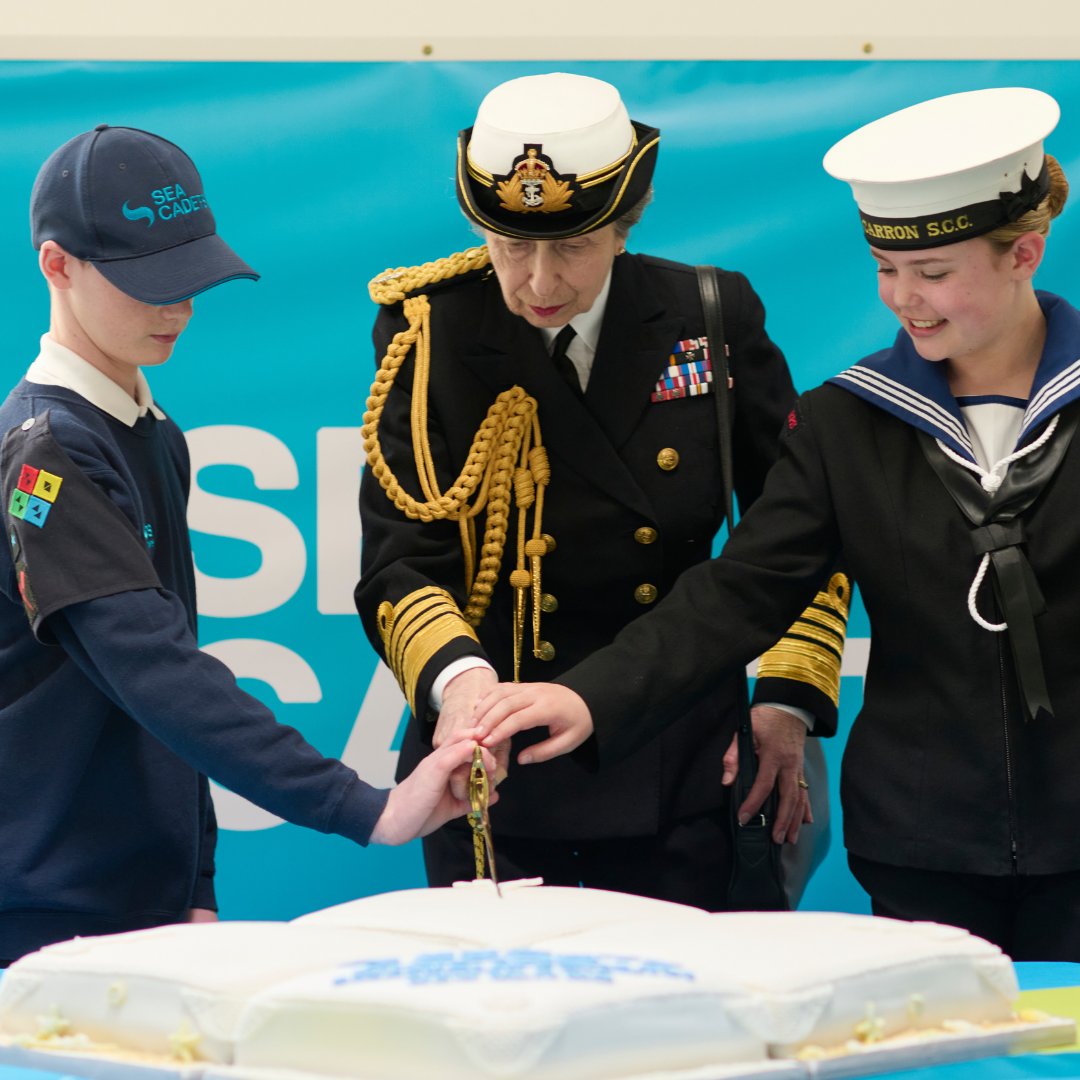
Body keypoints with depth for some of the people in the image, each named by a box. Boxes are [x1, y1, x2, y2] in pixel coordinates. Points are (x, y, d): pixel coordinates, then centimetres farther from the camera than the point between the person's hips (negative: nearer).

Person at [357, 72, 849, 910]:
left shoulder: (713, 319, 0)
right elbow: (398, 564, -9)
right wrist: (456, 678, -28)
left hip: (679, 771, 1)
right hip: (493, 772, -1)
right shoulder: (427, 330, -4)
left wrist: (789, 704, -1)